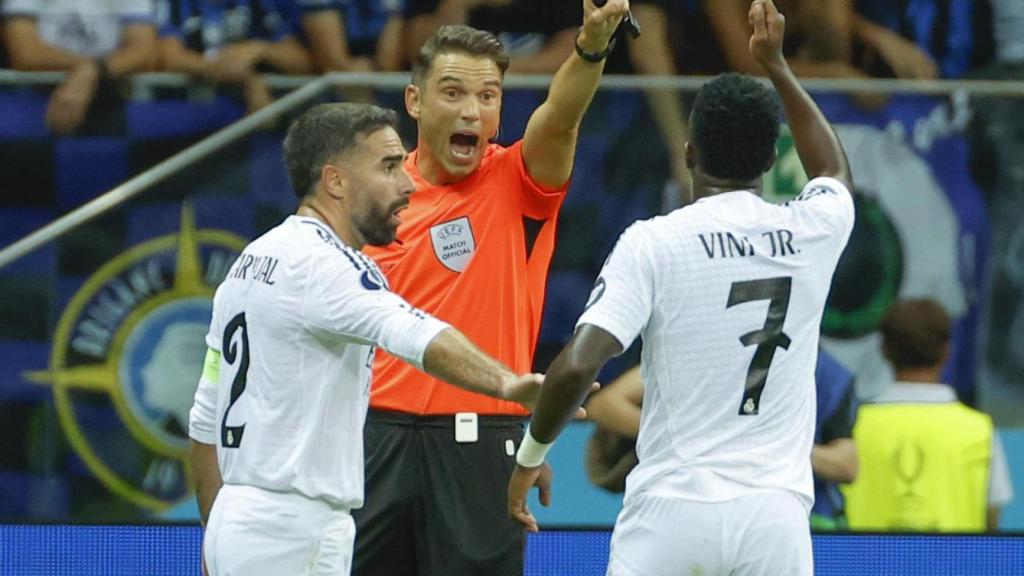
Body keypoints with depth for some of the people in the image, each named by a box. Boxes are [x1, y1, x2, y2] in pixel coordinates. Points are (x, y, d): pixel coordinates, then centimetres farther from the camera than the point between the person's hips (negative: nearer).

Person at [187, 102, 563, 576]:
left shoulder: (251, 262, 15)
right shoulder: (319, 262, -15)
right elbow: (413, 334, -35)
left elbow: (206, 422, 19)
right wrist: (506, 383, -50)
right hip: (292, 533, -10)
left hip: (236, 520, 10)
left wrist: (217, 536, 25)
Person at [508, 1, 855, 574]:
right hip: (775, 516, 3)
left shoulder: (652, 242, -6)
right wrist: (777, 66, 37)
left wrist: (532, 453, 2)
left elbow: (577, 367, -14)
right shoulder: (813, 231, 6)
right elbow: (835, 170, 32)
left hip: (672, 510, -3)